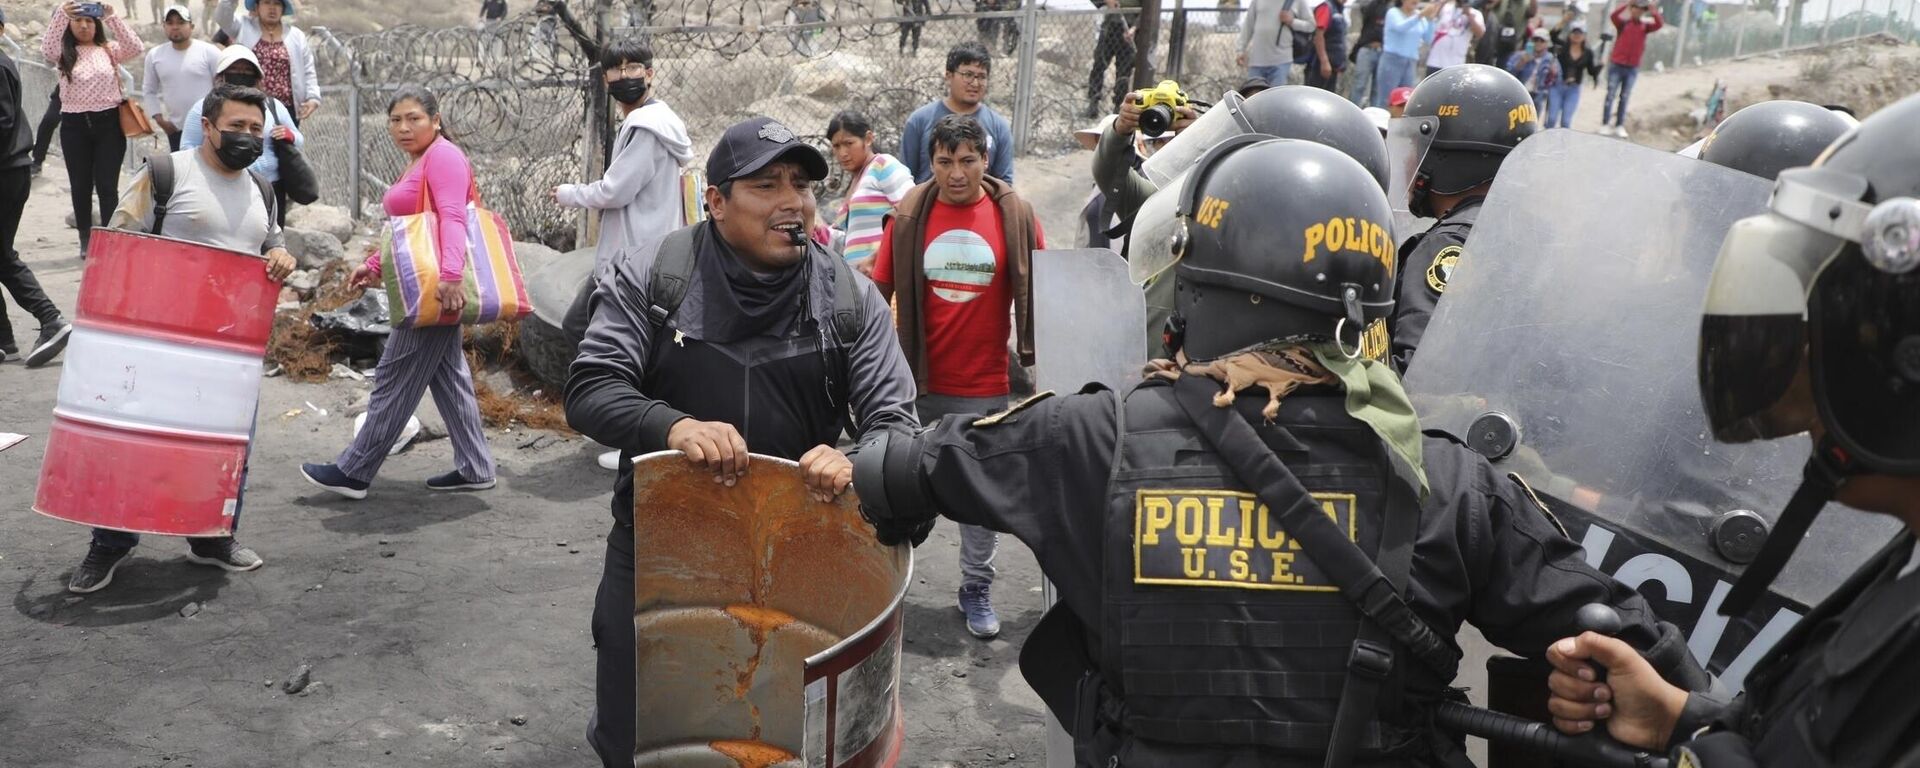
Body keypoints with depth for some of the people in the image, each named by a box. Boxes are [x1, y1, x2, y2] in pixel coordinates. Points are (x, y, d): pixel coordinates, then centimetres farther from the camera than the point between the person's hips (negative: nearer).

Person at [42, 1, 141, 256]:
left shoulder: (109, 49, 5)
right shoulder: (64, 52, 4)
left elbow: (135, 48, -13)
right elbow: (47, 49, -18)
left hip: (108, 122, -1)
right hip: (74, 125, 1)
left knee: (107, 185, 0)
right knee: (81, 185, 8)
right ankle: (86, 241, 17)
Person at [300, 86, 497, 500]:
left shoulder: (443, 156, -12)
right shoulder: (418, 163, 20)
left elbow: (453, 218, -26)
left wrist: (450, 275, -38)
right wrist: (374, 264, 20)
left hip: (436, 288, -11)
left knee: (396, 378, -3)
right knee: (448, 375, 12)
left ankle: (353, 472, 5)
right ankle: (474, 469, 17)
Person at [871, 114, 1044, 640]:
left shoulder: (1015, 216, -4)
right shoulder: (910, 215, -3)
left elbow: (1040, 293, 3)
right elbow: (879, 291, 2)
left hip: (986, 385, 0)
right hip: (917, 380, 1)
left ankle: (976, 589, 25)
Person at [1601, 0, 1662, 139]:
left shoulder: (1645, 26, 5)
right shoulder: (1622, 23, -1)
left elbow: (1659, 24, -11)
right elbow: (1613, 16, -20)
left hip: (1632, 68, 2)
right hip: (1616, 65, -2)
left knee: (1624, 98, 6)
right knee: (1611, 95, 0)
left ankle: (1619, 126, 9)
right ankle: (1605, 125, 4)